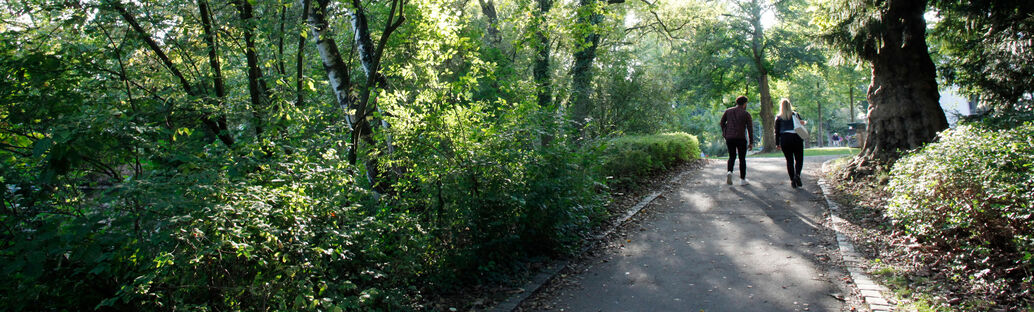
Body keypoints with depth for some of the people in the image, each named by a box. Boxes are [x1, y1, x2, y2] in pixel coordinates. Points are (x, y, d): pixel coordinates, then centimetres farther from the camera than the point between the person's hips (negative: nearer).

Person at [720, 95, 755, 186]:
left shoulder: (728, 111, 7)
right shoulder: (746, 114, -2)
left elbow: (722, 123, 7)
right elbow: (750, 128, -3)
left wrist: (725, 134, 16)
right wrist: (751, 142, 1)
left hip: (729, 138, 3)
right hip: (741, 138, -3)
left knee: (732, 157, 16)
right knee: (742, 159, 9)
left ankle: (730, 172, -10)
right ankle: (742, 179, 10)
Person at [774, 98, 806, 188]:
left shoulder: (778, 117, 4)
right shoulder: (796, 115, 5)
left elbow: (777, 131, 4)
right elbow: (801, 126, 3)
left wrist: (777, 143, 7)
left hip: (784, 139, 0)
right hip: (796, 138, 0)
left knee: (789, 160, 6)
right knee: (799, 159, 6)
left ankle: (792, 180, 2)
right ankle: (797, 174, -18)